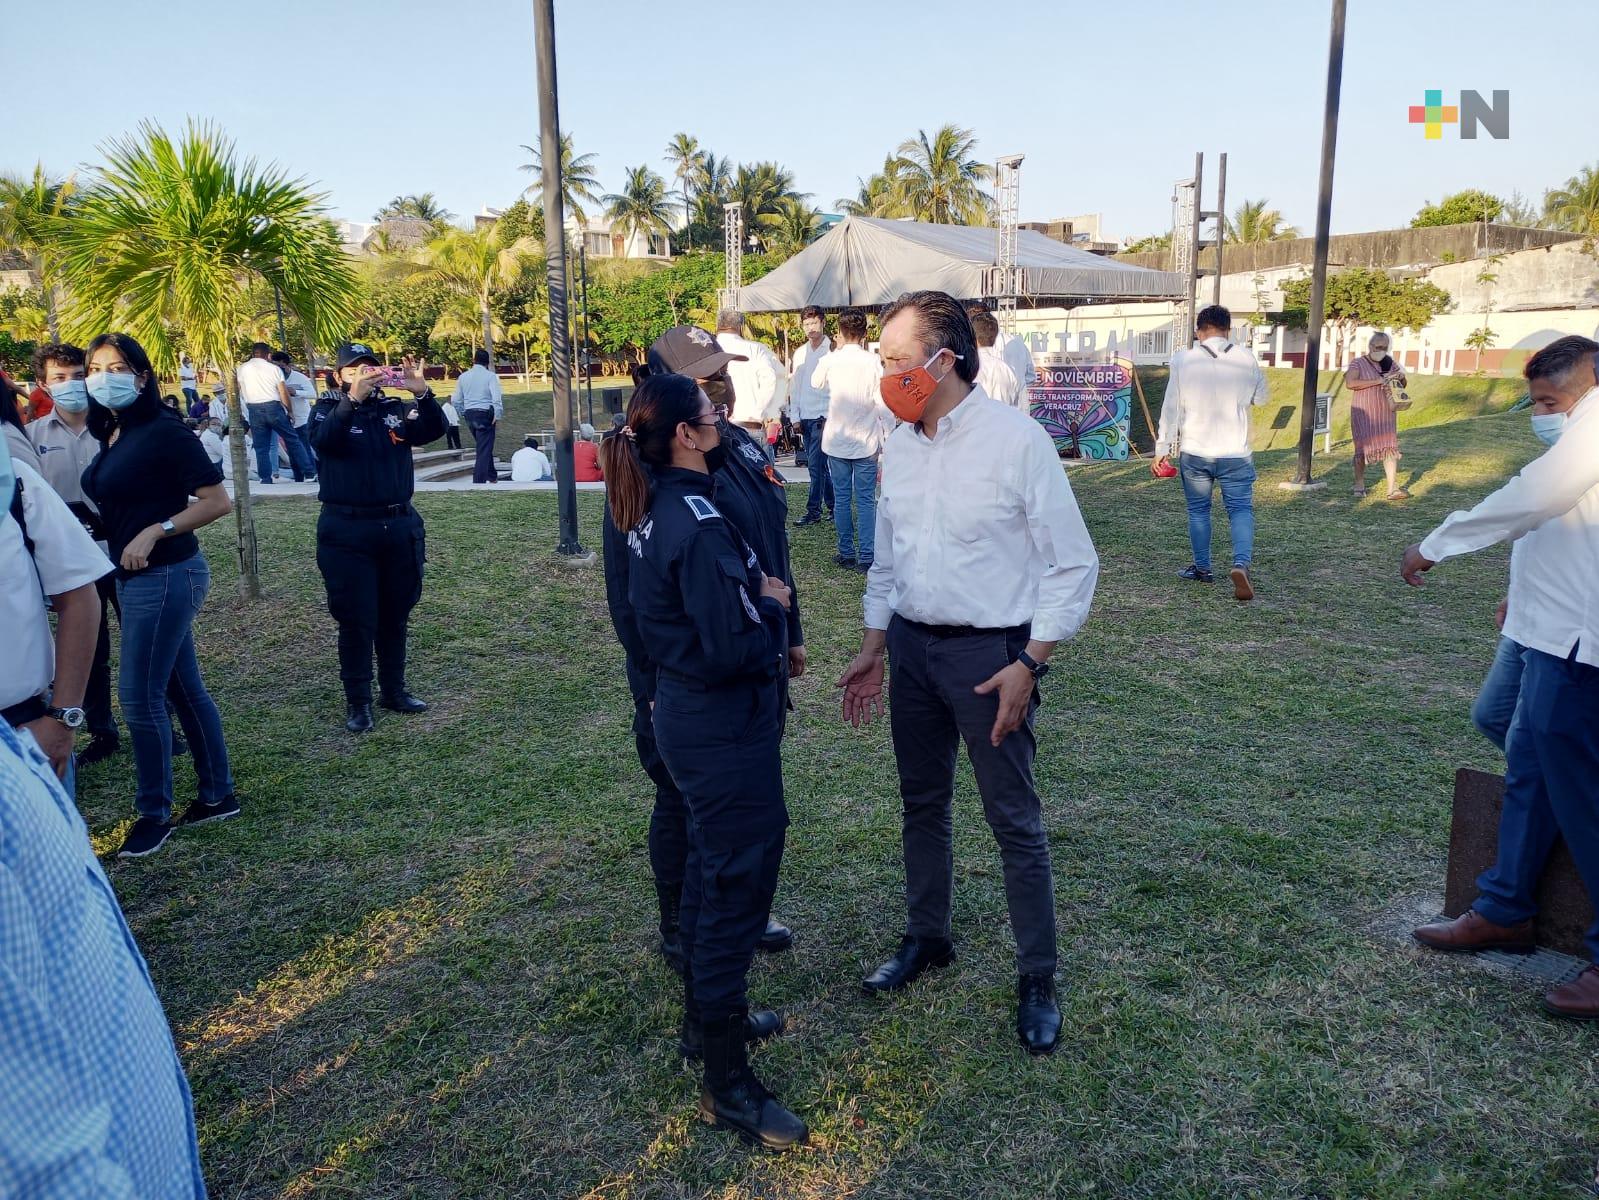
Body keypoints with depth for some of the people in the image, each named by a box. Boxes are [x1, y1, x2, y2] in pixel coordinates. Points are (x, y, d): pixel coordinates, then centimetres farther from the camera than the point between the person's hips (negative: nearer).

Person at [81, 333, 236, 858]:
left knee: (139, 694, -3)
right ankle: (218, 795, 23)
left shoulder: (164, 431, -14)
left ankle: (154, 813, 11)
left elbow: (218, 501, -18)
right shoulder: (113, 435, 10)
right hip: (135, 577, 9)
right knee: (183, 687, 13)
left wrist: (155, 532, -23)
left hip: (166, 576, -9)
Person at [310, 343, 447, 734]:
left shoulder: (395, 409, 8)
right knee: (356, 619, 0)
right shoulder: (328, 409, 0)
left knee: (395, 615, 13)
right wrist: (352, 399, -36)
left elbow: (434, 431, -8)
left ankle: (394, 689, 26)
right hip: (348, 530, -3)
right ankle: (358, 700, 10)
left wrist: (423, 393, -26)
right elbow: (322, 439, -22)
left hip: (400, 526, 3)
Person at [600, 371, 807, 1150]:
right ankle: (726, 1084, 15)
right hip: (726, 732, -10)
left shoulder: (652, 510, 3)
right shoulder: (700, 528, -25)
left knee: (712, 873, 23)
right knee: (737, 888, 1)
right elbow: (735, 652, -26)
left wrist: (755, 599, 5)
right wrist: (773, 607, -8)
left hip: (686, 715, 10)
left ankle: (706, 1019, 42)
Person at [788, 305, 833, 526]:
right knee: (818, 465, 11)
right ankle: (832, 505, 20)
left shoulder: (832, 350, -4)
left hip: (823, 416, -6)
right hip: (805, 417, 6)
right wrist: (795, 416, 10)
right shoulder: (800, 353, 13)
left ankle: (813, 510, -4)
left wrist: (830, 416, -12)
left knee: (815, 465, -9)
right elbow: (794, 386, 15)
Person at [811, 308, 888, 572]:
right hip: (866, 441, -1)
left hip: (836, 441, 1)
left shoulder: (830, 361, -5)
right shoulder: (873, 362, -10)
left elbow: (816, 383, 16)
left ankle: (847, 553, 15)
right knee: (866, 499, 3)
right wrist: (889, 437, 0)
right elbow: (883, 403, -10)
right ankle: (866, 557, 1)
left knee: (842, 498, 10)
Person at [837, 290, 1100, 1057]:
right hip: (912, 647, 6)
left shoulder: (1016, 440, -15)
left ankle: (1037, 980, 21)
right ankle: (926, 939, 38)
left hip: (989, 653, -6)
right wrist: (875, 648, 13)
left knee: (1015, 823, 4)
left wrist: (1028, 665, -16)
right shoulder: (900, 446, 5)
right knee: (922, 806, 18)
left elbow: (1071, 564, -13)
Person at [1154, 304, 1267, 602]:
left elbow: (1172, 407, -5)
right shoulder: (1246, 359, -4)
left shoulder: (1184, 359, -7)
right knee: (1241, 509, 4)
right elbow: (1260, 397, 11)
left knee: (1198, 510, 15)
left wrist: (1162, 448, 1)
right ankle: (1241, 563, -17)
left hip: (1195, 452, 0)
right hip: (1236, 453, 0)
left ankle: (1202, 568, 24)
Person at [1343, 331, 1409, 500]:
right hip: (1364, 414, -4)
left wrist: (1400, 377, -4)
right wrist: (1378, 381, -25)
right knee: (1362, 448, 1)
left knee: (1390, 448, -3)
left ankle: (1393, 489, -6)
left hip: (1386, 414, 4)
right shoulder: (1358, 364, -5)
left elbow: (1403, 385, 21)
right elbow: (1350, 383, -24)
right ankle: (1359, 485, 17)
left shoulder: (1390, 364, 12)